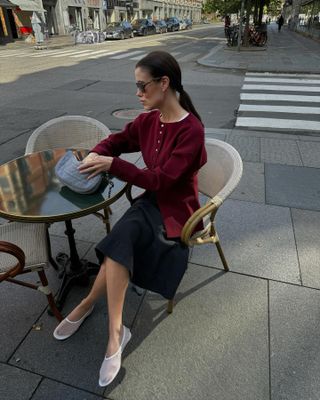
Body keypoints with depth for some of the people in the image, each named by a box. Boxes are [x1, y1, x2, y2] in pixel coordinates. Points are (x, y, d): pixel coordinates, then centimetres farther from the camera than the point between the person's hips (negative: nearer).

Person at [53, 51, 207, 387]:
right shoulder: (148, 120, 1)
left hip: (175, 211, -5)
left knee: (119, 240, -25)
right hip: (150, 202, 6)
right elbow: (116, 141, 15)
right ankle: (115, 332, -11)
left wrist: (112, 165, -23)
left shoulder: (191, 130, -19)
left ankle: (88, 305, -3)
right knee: (119, 242, -22)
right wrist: (94, 156, -6)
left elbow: (160, 180, -23)